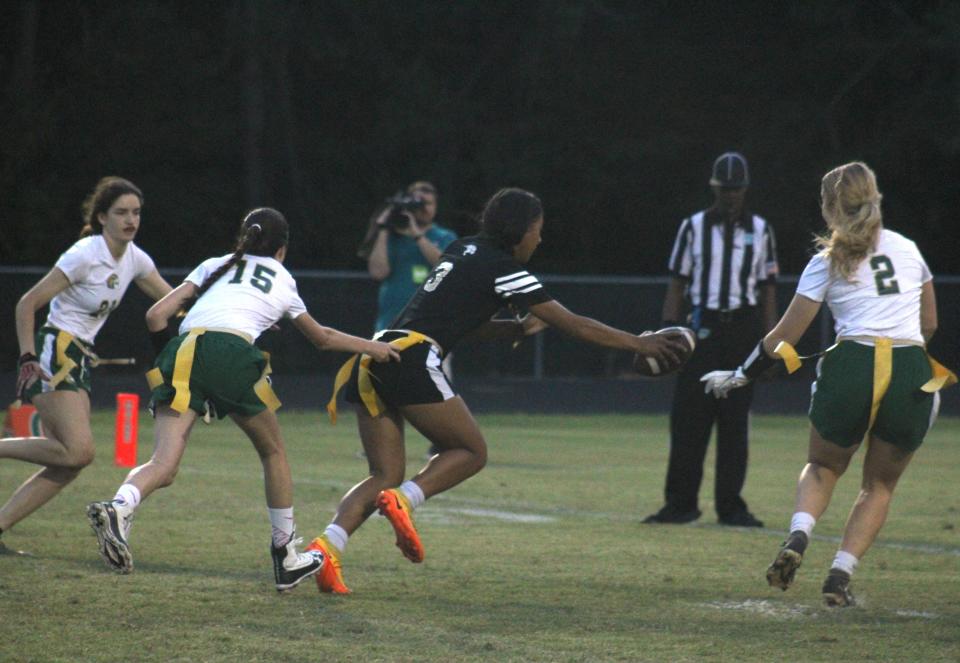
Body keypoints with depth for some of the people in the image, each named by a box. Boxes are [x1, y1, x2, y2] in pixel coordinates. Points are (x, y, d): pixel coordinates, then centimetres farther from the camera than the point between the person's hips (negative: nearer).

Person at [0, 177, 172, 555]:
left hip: (81, 361, 8)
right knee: (78, 451, -23)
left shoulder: (134, 259, 9)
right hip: (54, 353, -8)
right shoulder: (85, 255, -14)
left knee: (69, 465, -2)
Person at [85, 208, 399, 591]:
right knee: (273, 453, 21)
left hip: (183, 351, 2)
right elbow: (322, 338, 43)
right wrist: (370, 346, 58)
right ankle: (287, 558, 27)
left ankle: (118, 508, -41)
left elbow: (156, 315, 18)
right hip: (233, 352, -2)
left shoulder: (215, 266, 30)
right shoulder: (283, 282, 28)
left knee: (163, 466, -9)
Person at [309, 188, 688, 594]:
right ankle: (403, 501, -17)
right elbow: (572, 324, 1)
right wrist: (637, 344, 8)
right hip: (413, 359, -8)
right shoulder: (502, 269, -1)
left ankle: (327, 545, -16)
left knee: (387, 475, 5)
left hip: (377, 359, 8)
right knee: (471, 451, 7)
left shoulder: (464, 250, 23)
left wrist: (517, 329, 18)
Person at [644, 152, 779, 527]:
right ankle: (681, 504, 0)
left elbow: (768, 287, 10)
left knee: (735, 420, 1)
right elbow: (678, 283, 7)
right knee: (688, 417, -5)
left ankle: (730, 506, 5)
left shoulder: (759, 231, 10)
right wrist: (668, 328, -3)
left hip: (743, 329, 1)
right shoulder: (694, 228, 7)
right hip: (703, 326, -1)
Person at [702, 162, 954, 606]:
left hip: (852, 368, -2)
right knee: (879, 485, 17)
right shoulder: (908, 249, 16)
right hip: (912, 373, 2)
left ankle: (798, 534, -6)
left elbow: (785, 336, 8)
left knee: (822, 467, 22)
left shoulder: (826, 262, 7)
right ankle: (840, 574, 3)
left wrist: (739, 376, 19)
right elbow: (929, 324, 23)